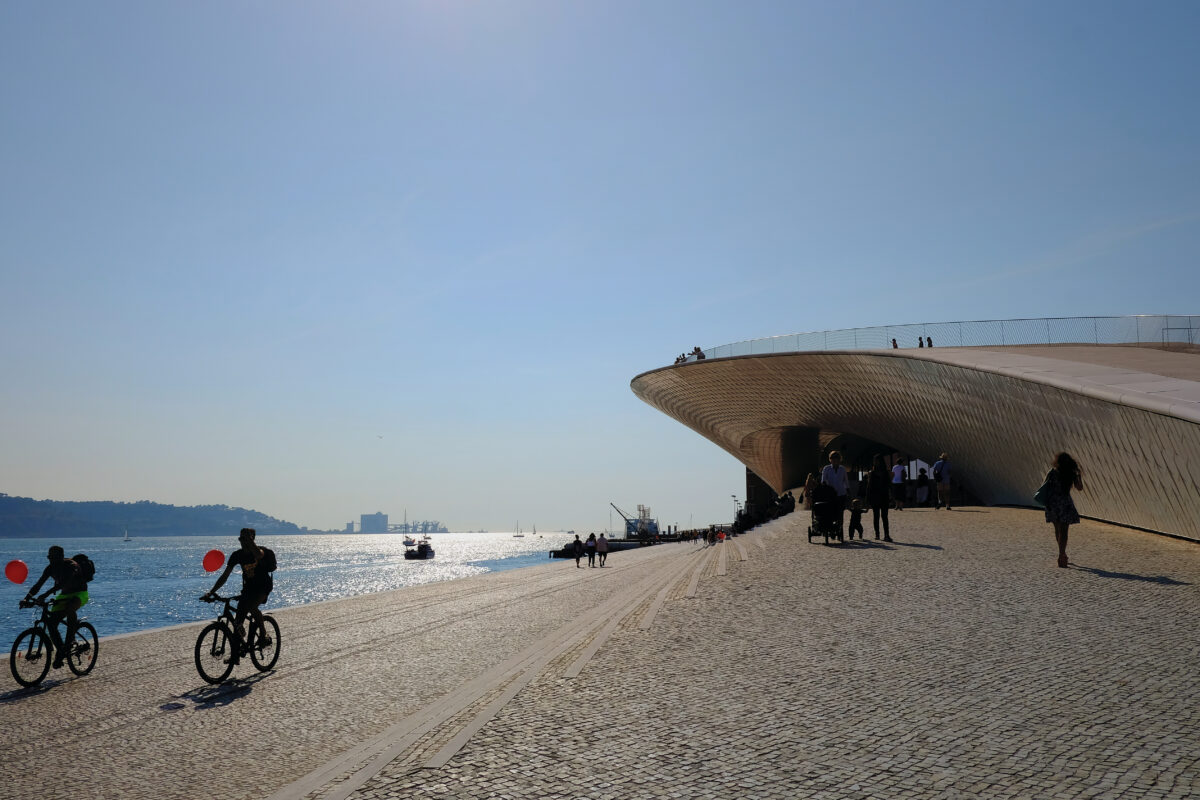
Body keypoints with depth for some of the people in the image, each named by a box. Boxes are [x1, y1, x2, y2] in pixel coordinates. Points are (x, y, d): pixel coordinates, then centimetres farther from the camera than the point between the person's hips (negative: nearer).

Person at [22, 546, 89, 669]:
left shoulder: (71, 566, -23)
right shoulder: (51, 568, -3)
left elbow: (64, 582, -39)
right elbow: (38, 584, -7)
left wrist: (47, 594, -50)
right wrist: (27, 598, -24)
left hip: (80, 594, -7)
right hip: (64, 595, 7)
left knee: (69, 608, -40)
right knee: (52, 624, -7)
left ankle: (70, 639, -22)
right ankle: (60, 651, 11)